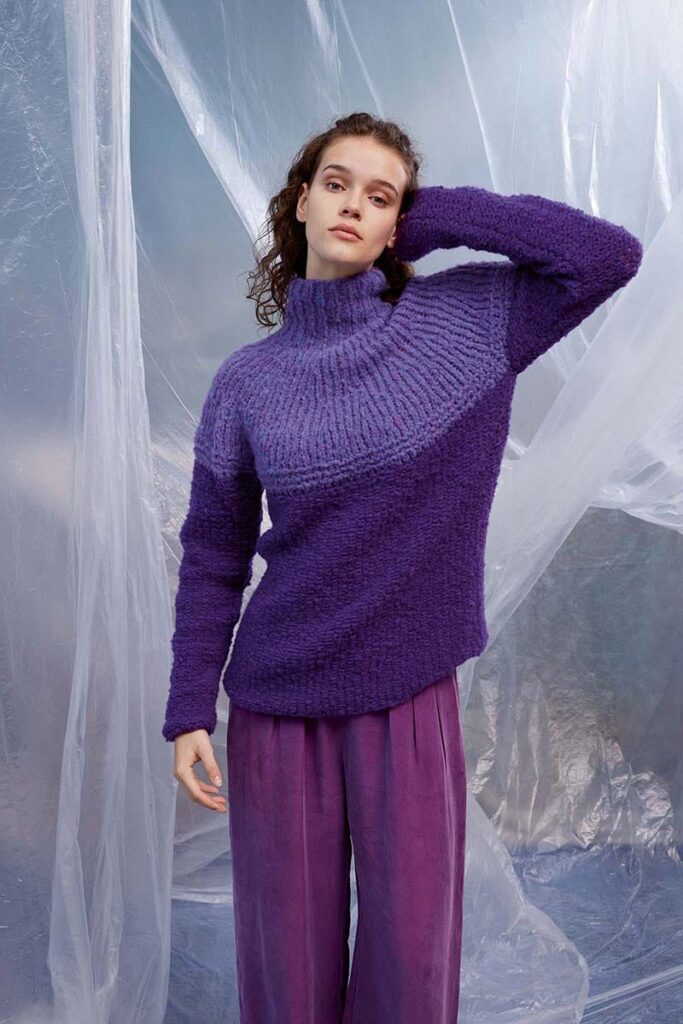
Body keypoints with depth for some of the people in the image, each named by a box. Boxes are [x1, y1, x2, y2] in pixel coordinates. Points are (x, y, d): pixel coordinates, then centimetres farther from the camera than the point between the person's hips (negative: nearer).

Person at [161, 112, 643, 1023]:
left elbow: (611, 254, -13)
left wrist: (438, 215, -8)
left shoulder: (466, 321, -3)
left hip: (413, 697, 0)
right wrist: (189, 711, -1)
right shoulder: (248, 380, -1)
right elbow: (213, 560, 3)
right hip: (276, 704, 1)